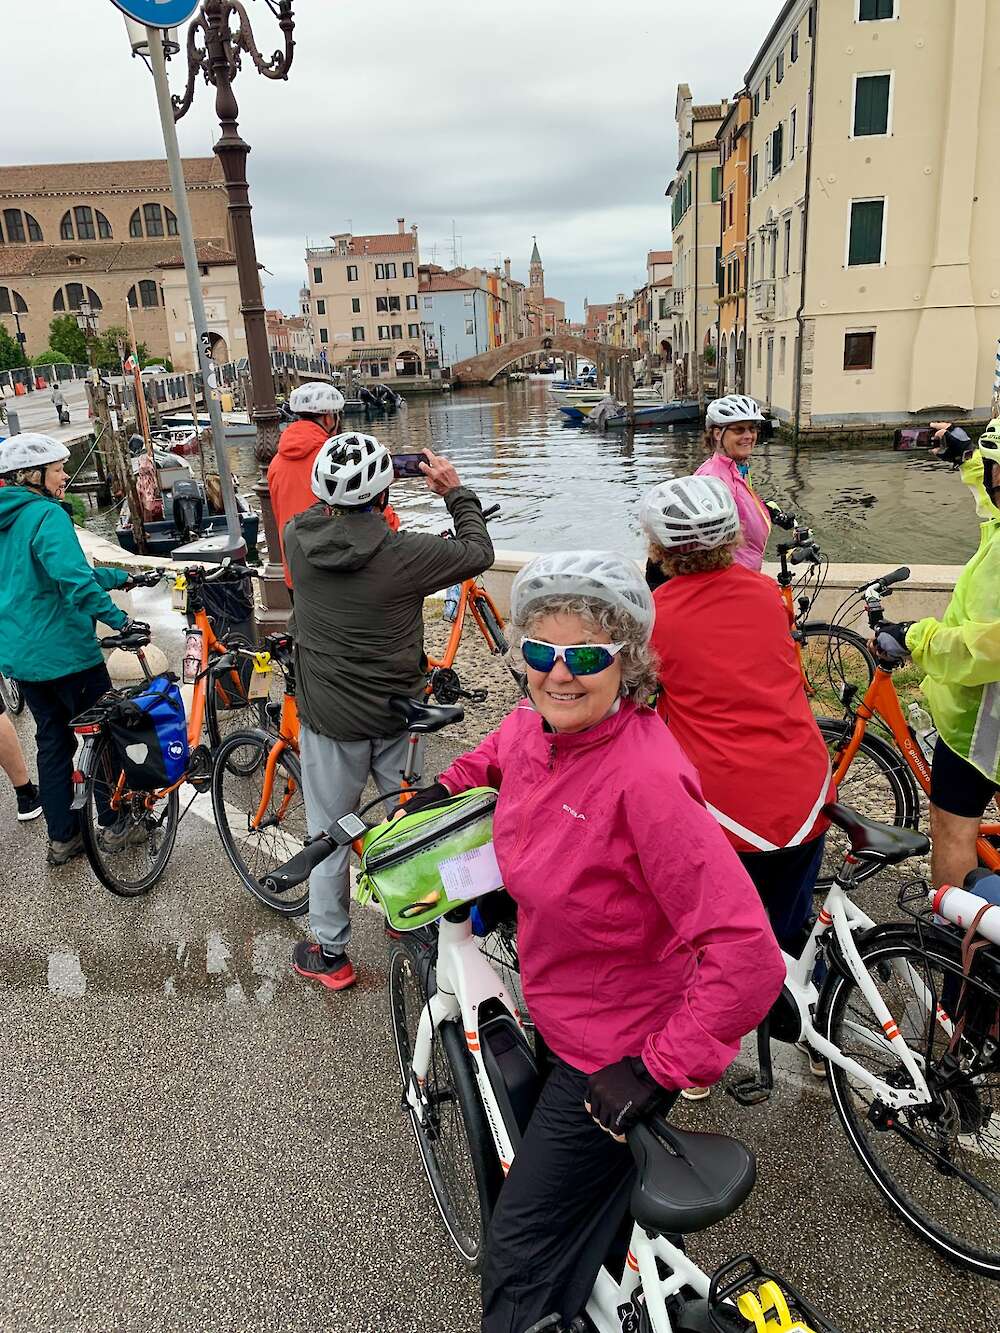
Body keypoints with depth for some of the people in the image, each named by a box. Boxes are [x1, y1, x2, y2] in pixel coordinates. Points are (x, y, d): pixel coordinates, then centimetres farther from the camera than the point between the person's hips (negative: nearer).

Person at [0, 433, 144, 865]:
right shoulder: (48, 515, -16)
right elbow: (74, 581, -31)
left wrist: (120, 577, 23)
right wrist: (119, 620, -26)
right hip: (64, 652, -8)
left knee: (53, 740, 16)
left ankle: (62, 838, 22)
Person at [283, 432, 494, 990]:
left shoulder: (297, 540, -11)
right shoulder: (403, 554, -20)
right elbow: (479, 552, -4)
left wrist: (351, 489, 16)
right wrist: (456, 492, 6)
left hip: (329, 718, 1)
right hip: (397, 714, -1)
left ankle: (330, 954, 28)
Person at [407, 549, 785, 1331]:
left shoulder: (646, 777, -34)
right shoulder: (533, 727, -10)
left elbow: (746, 955, -35)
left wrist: (662, 1072, -27)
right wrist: (447, 786, 14)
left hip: (613, 1057, -8)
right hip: (554, 1016, 8)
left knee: (522, 1264, 9)